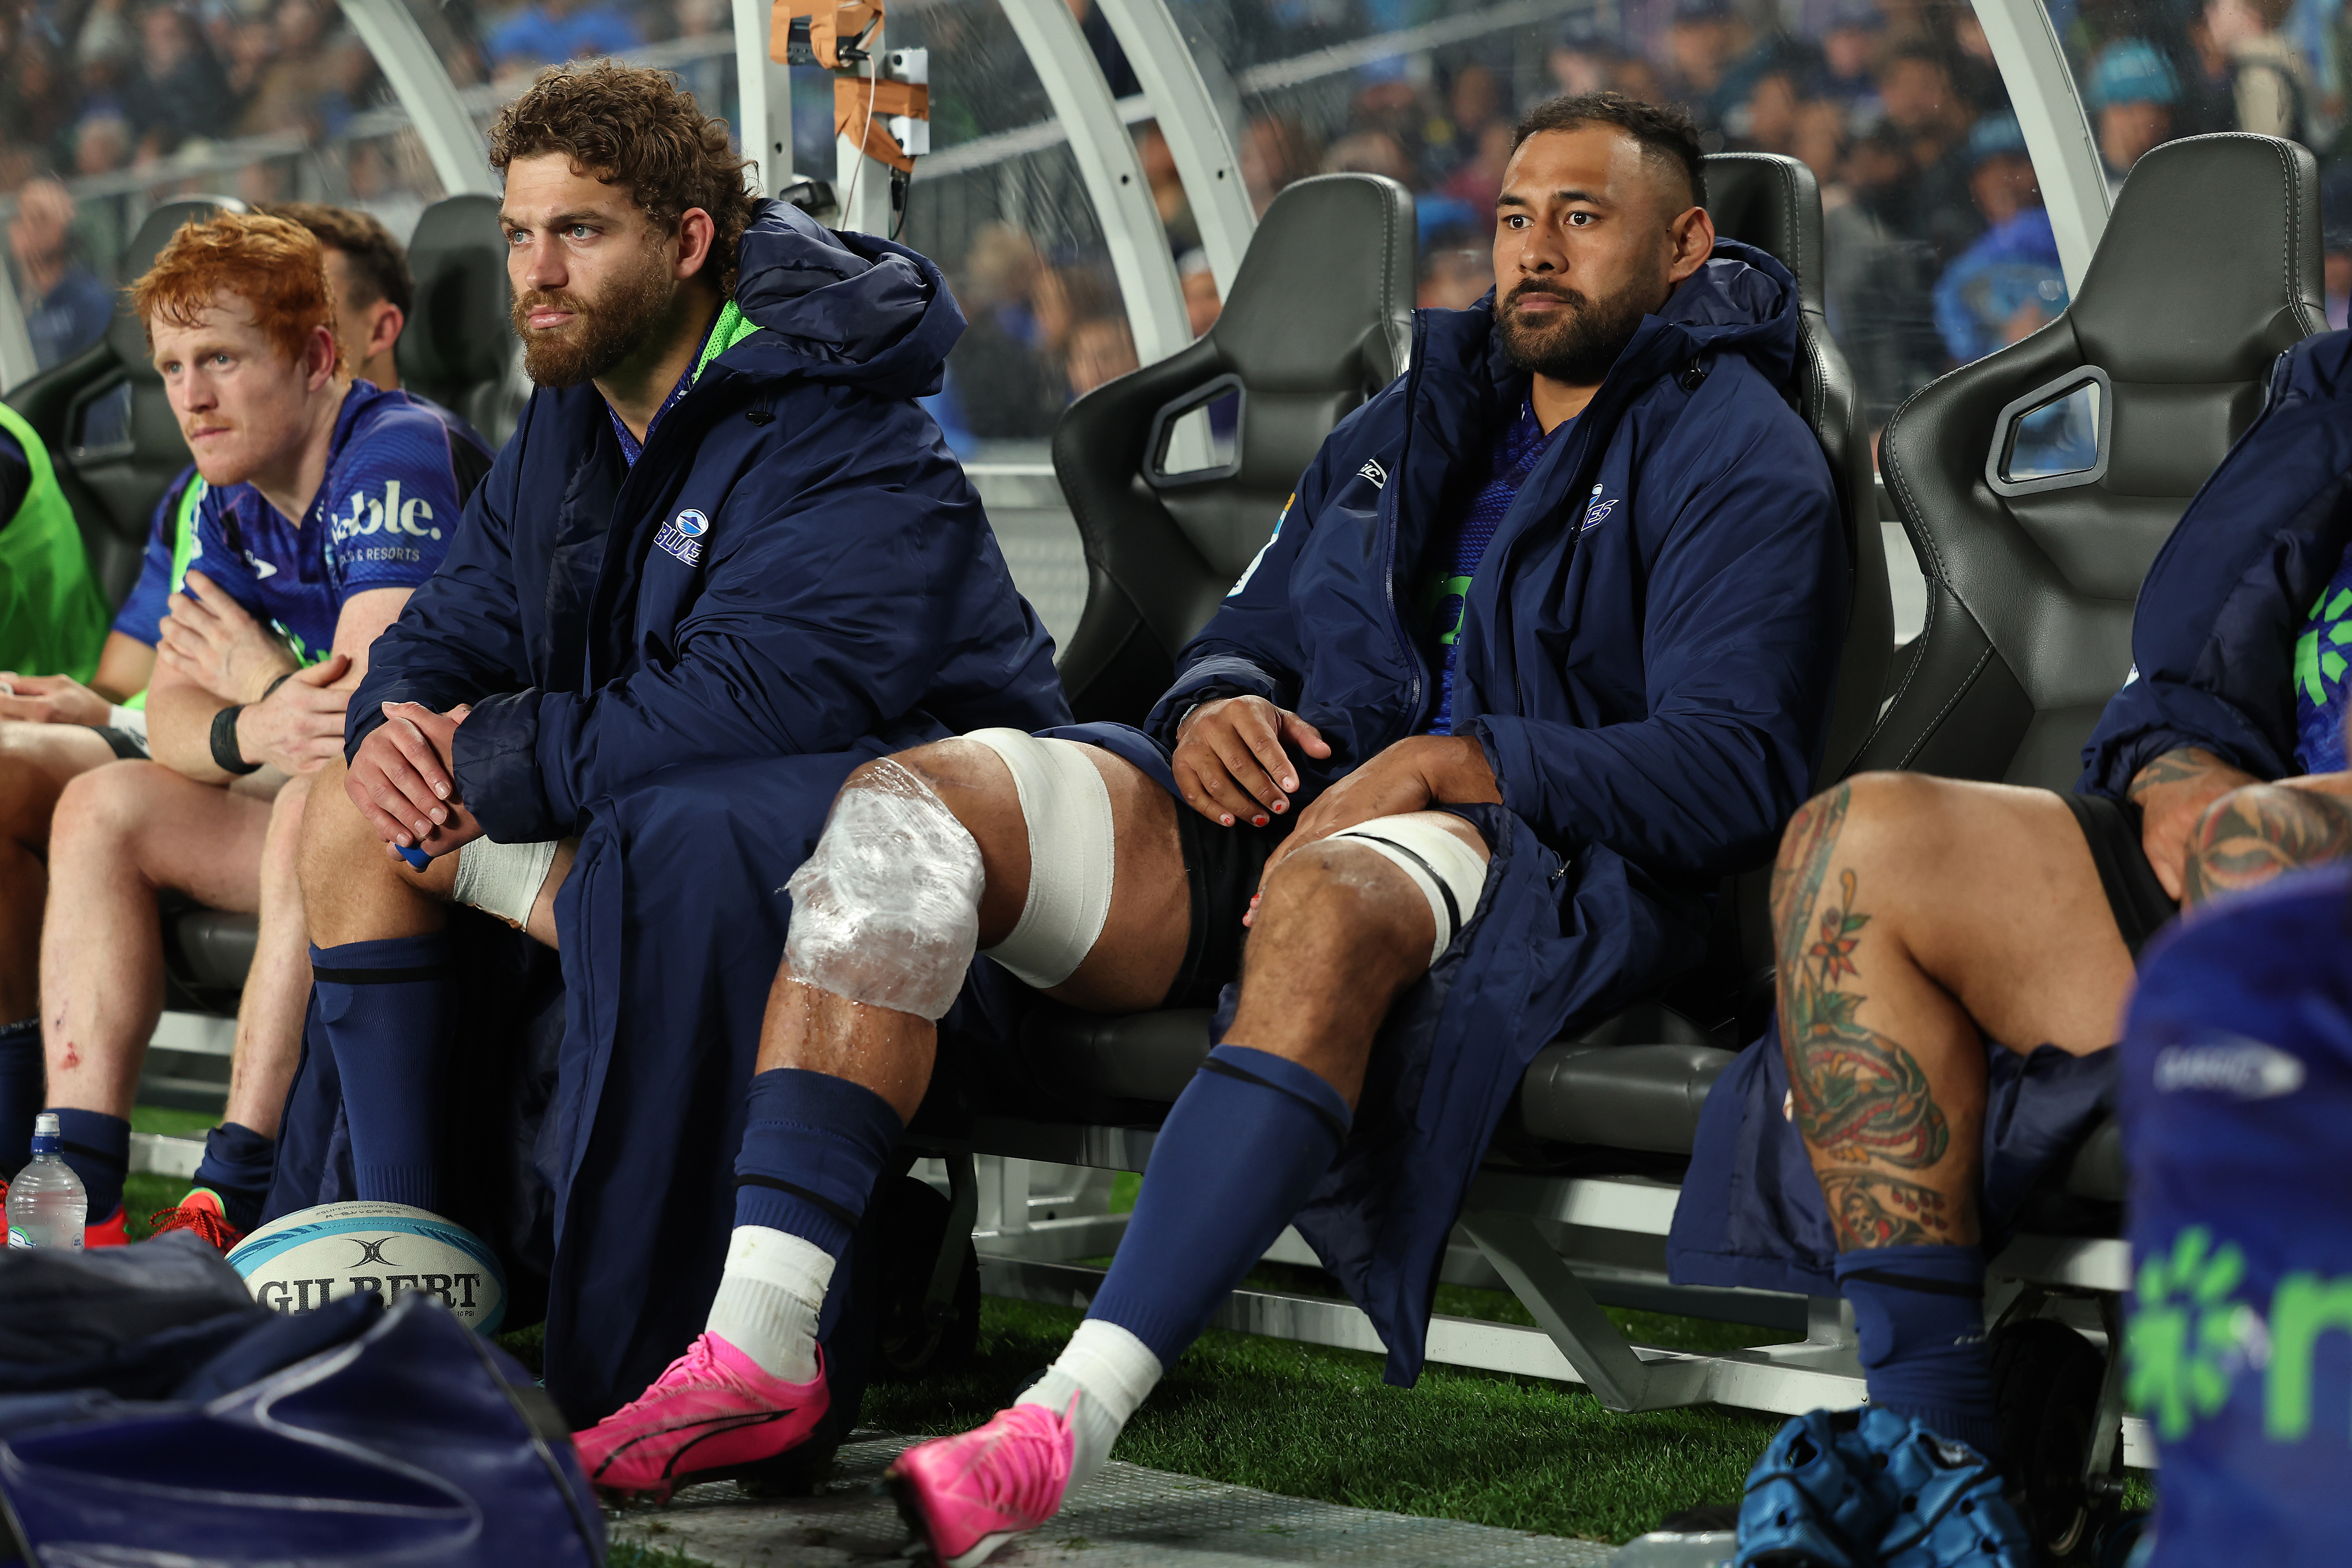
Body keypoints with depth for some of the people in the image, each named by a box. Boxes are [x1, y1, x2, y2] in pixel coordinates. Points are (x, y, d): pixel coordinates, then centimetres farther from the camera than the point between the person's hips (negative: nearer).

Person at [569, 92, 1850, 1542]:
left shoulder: (1740, 462, 3)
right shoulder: (1405, 427, 25)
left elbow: (1734, 765, -10)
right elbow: (1251, 635, 25)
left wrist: (1457, 762, -20)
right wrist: (1216, 703, -1)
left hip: (1542, 861, -6)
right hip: (1292, 799, 7)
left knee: (1325, 900, -43)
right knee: (905, 805, -16)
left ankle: (1076, 1416, -52)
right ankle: (762, 1345, -28)